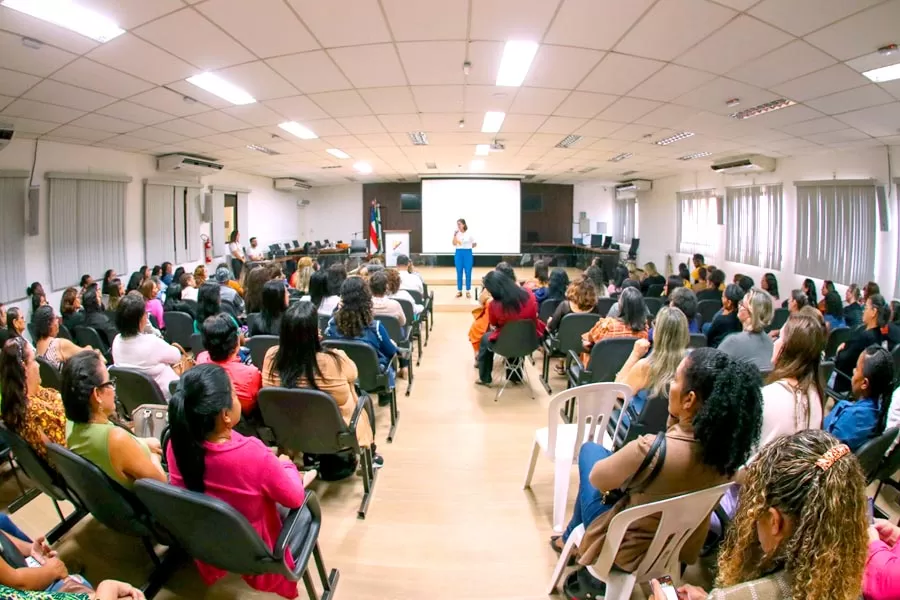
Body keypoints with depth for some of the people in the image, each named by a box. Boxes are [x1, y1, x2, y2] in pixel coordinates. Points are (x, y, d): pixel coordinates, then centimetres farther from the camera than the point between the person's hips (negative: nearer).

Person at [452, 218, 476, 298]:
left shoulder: (469, 234, -4)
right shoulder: (456, 233, 1)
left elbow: (475, 243, 6)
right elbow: (454, 244, -7)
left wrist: (468, 248, 9)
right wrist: (455, 235, -16)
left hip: (467, 253, -2)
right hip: (458, 253, 2)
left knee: (468, 273, 1)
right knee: (459, 273, 5)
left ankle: (468, 291, 8)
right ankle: (459, 291, 11)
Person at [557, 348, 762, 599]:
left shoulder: (651, 450, -37)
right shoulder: (732, 444, -19)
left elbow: (597, 479, -17)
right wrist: (675, 419, -11)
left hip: (631, 550, -5)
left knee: (590, 449, 15)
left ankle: (571, 538, 34)